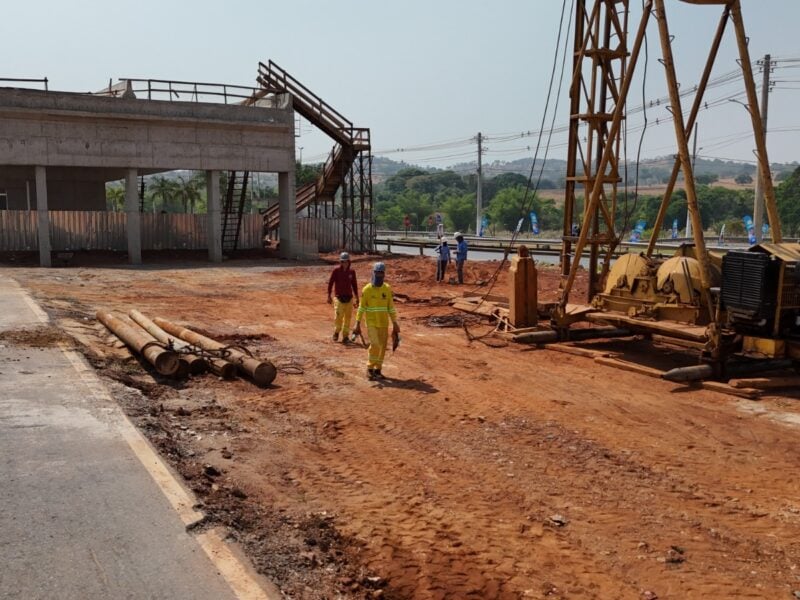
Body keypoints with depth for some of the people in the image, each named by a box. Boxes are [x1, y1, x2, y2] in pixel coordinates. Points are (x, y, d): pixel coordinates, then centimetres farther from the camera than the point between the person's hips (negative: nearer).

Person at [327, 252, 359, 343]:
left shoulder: (352, 272, 4)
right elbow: (330, 283, -2)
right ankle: (336, 332, 16)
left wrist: (356, 298, 14)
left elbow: (354, 285, 13)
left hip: (349, 298, 3)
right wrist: (329, 296, -5)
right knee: (338, 317, -11)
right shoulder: (336, 271, -5)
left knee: (348, 317, 5)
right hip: (339, 298, -3)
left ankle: (345, 336, 17)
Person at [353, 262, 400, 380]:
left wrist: (395, 323, 6)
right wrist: (358, 323, -6)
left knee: (382, 346, 5)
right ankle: (369, 369, -1)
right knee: (375, 345, -15)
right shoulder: (366, 289, -5)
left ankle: (377, 370, 17)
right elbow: (361, 307, -2)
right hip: (371, 323, -3)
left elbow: (391, 307, 7)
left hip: (384, 323, 3)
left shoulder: (387, 289, 2)